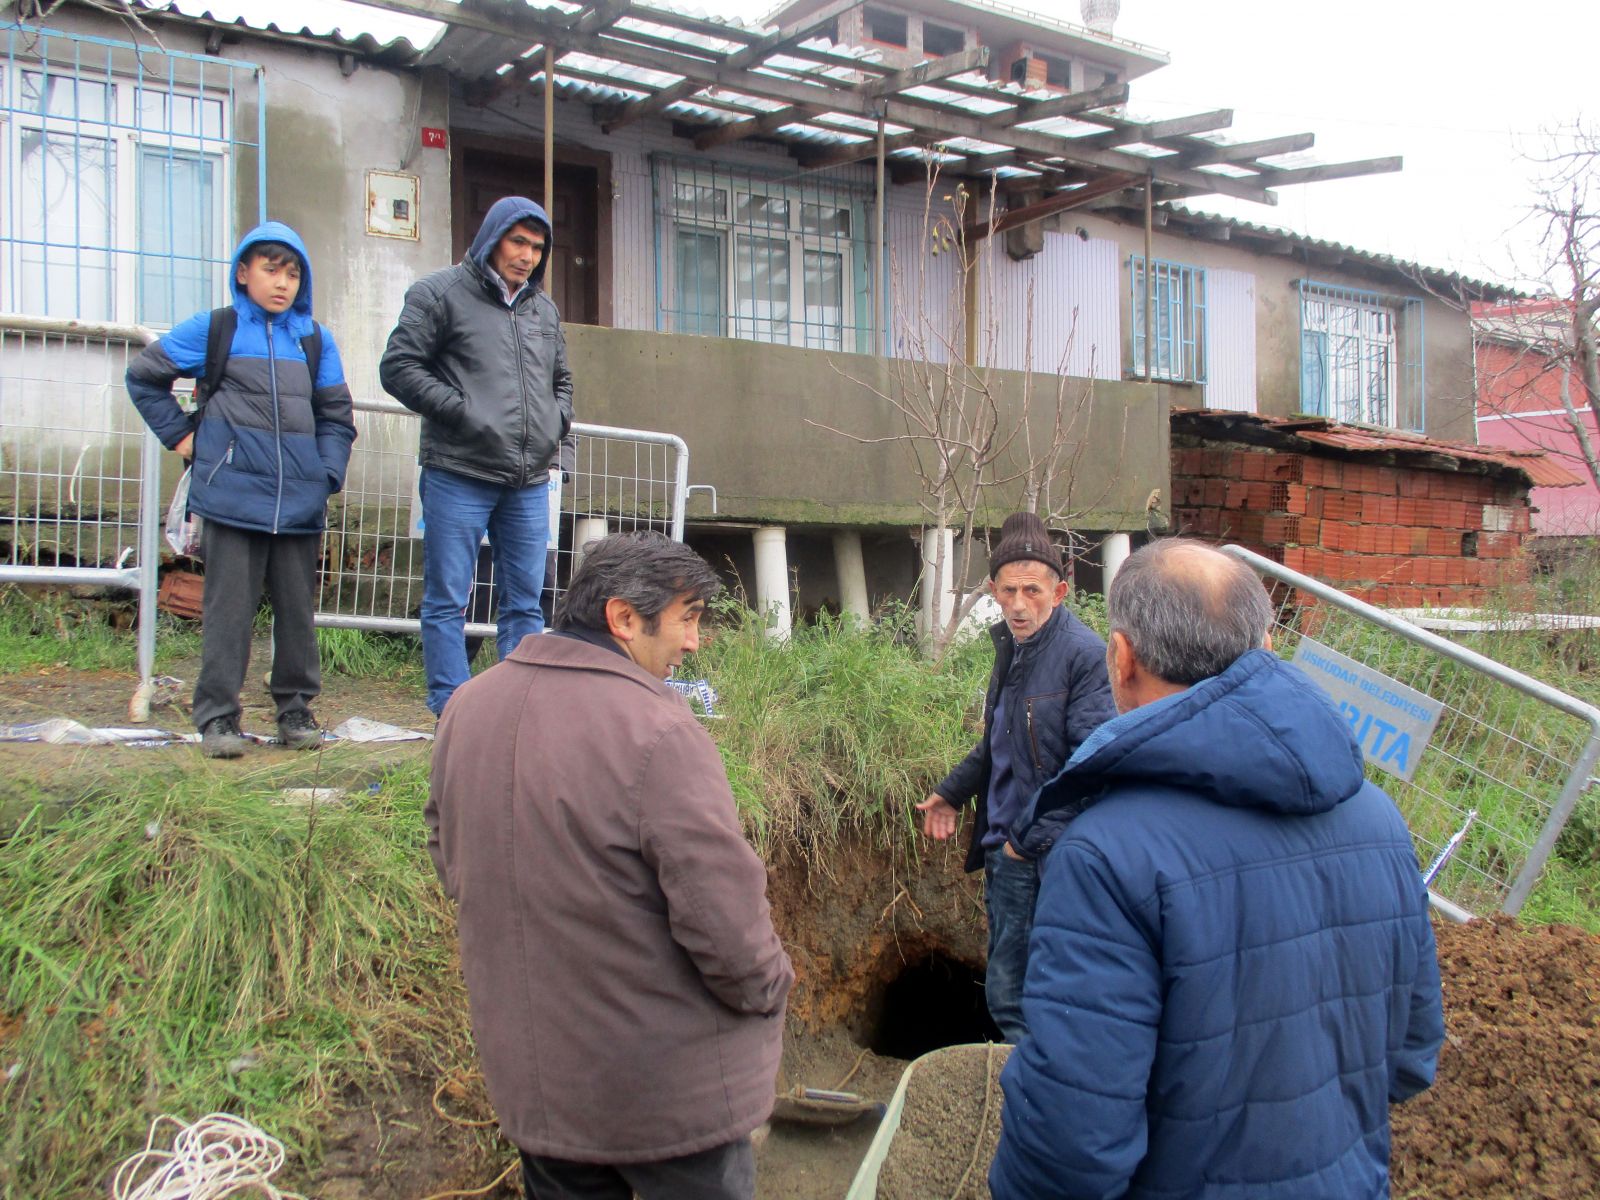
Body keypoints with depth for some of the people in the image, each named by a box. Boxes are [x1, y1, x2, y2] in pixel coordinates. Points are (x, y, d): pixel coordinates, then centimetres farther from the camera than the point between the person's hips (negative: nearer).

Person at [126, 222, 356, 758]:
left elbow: (335, 416, 13)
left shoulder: (315, 339, 10)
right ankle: (217, 715, 10)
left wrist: (326, 476, 0)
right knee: (228, 608, 2)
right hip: (232, 497, -2)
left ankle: (296, 708, 21)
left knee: (298, 608, 9)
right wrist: (181, 435, 5)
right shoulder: (213, 329, 3)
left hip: (299, 504, 3)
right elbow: (142, 376, 12)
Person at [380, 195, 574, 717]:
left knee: (525, 604, 8)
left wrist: (557, 420, 11)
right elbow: (398, 366, -5)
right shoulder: (440, 293, 1)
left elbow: (561, 379, 31)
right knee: (447, 603, -1)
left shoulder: (544, 309, 19)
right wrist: (460, 410, -12)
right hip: (457, 476, -5)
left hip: (529, 482, 6)